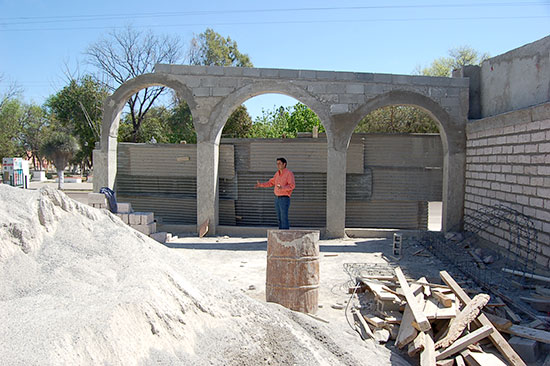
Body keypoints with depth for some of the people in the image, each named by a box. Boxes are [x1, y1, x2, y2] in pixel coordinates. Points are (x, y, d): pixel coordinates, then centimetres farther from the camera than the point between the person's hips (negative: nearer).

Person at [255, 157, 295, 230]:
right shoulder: (278, 173, 11)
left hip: (284, 199, -8)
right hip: (277, 198, 8)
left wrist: (282, 188, -39)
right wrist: (261, 185, 9)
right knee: (279, 218, 9)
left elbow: (292, 186, -24)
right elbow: (271, 182, 20)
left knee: (284, 218, -9)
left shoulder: (289, 173, -13)